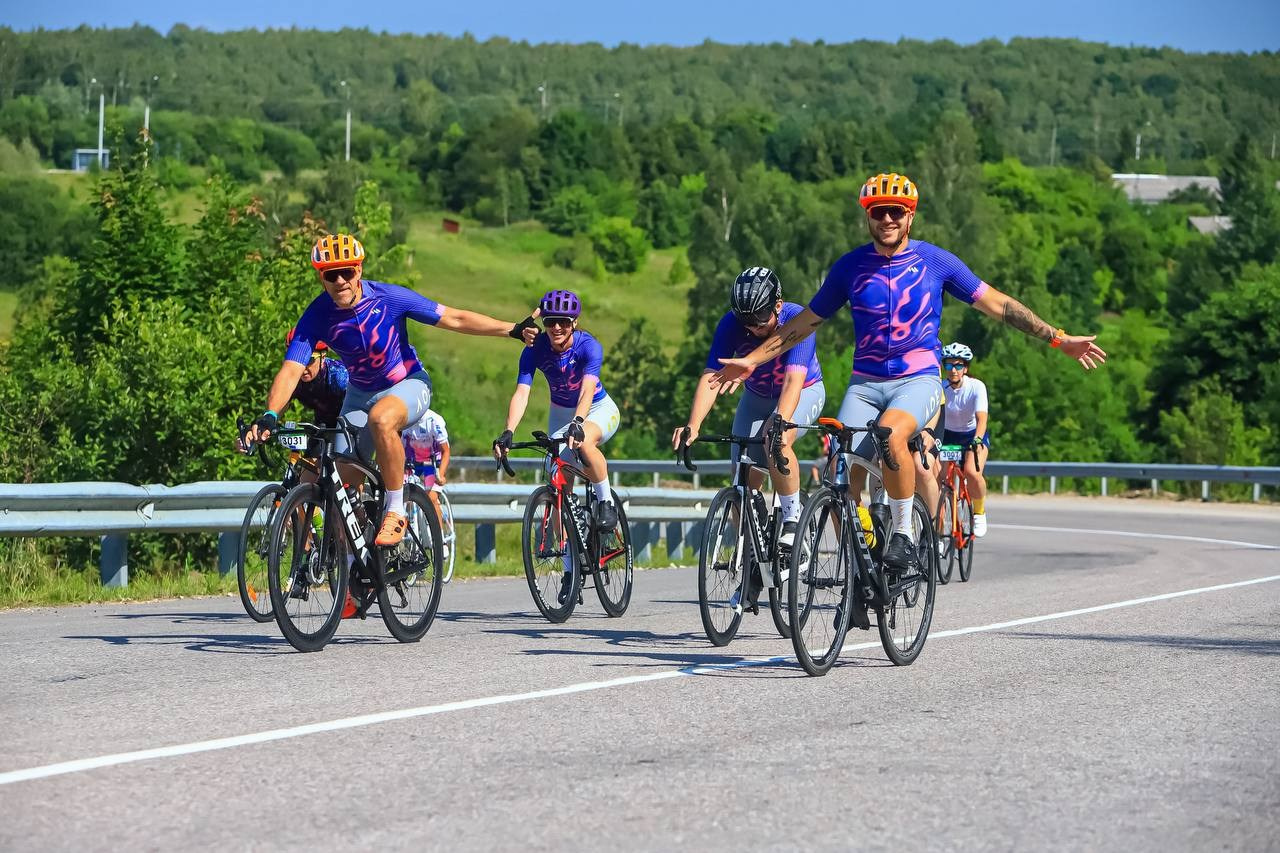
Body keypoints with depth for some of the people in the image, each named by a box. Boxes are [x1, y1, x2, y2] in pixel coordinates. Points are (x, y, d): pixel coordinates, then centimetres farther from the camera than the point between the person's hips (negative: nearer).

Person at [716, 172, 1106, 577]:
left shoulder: (935, 261, -1)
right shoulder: (850, 267, 3)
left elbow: (998, 304, 4)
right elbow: (804, 322, 13)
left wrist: (1060, 339, 0)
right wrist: (752, 360, 10)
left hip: (919, 380, -2)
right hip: (865, 384, 3)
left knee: (890, 433, -35)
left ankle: (904, 534, -20)